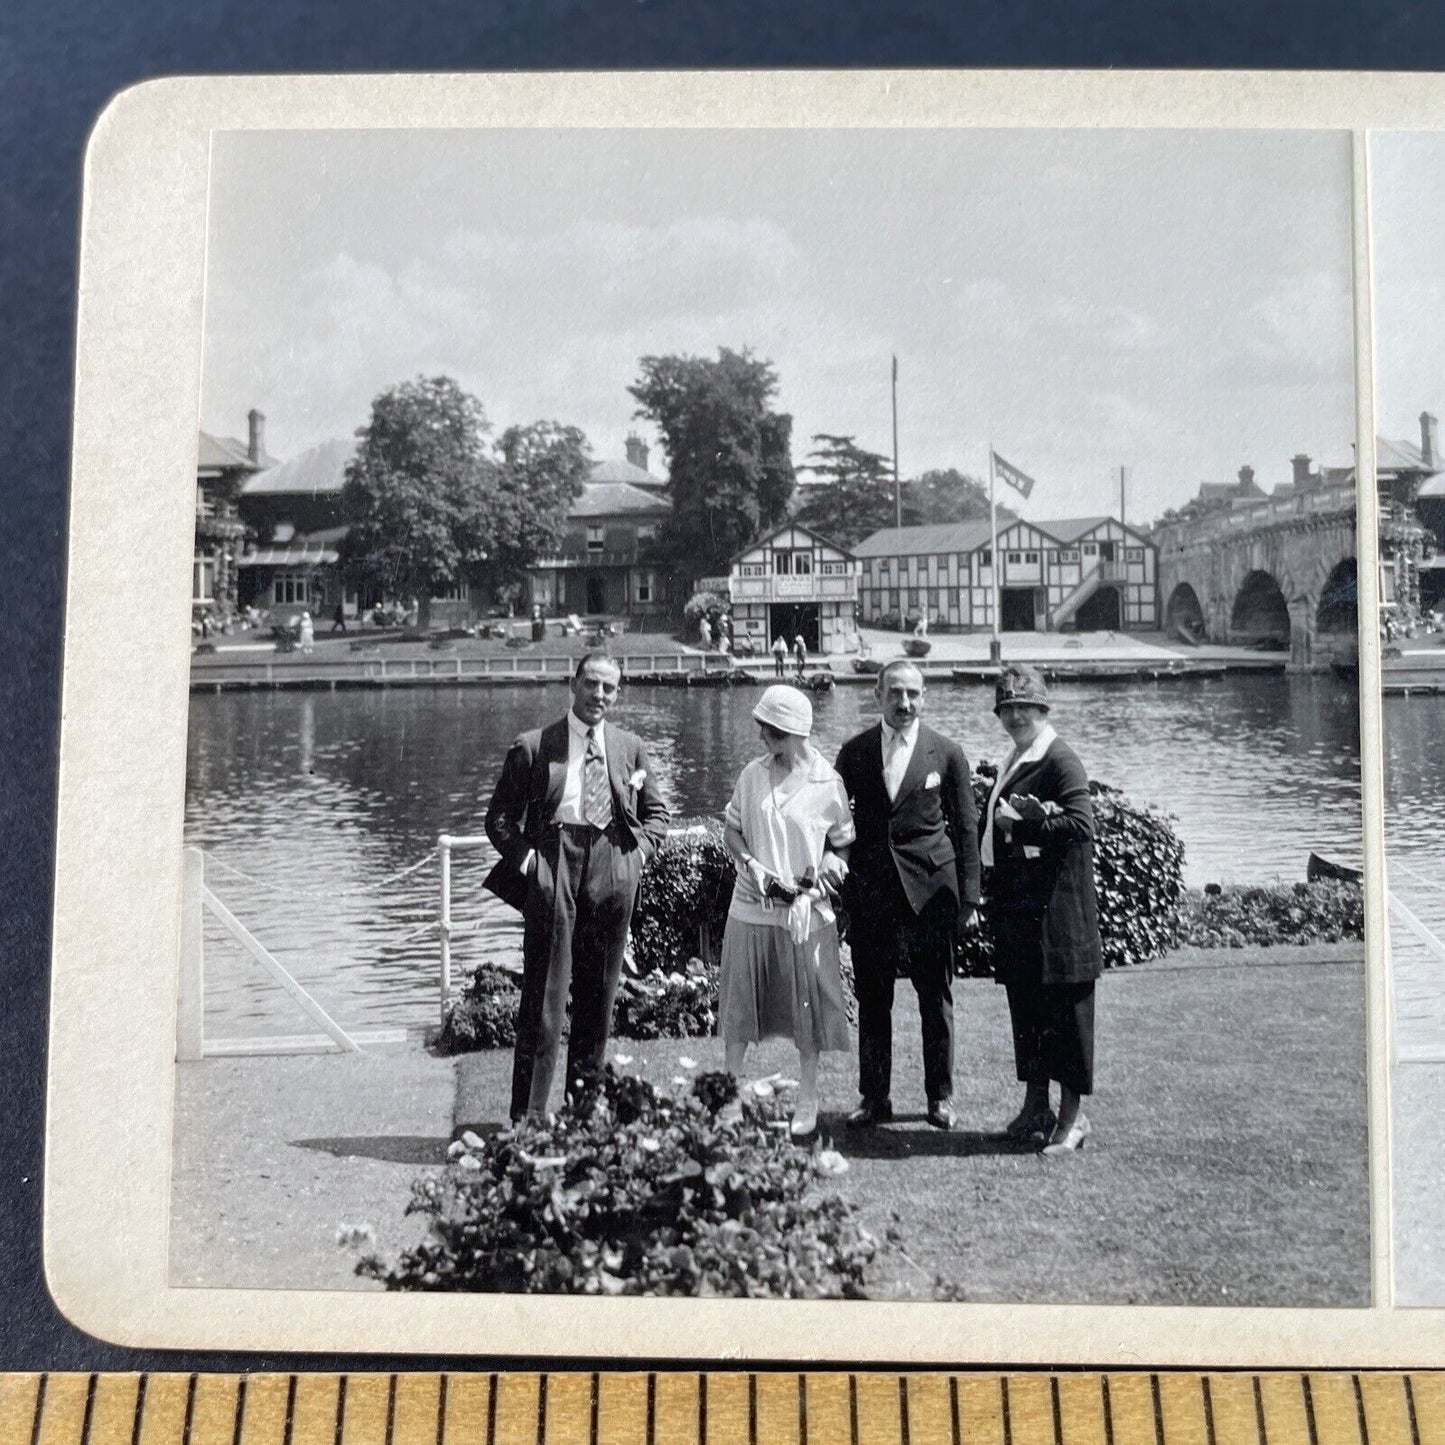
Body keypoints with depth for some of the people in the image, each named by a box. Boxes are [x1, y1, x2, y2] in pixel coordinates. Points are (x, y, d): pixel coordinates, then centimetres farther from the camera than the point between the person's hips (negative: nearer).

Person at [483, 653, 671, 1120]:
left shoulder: (630, 748, 13)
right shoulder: (532, 747, 3)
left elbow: (656, 813, 22)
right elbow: (499, 818, 6)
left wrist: (637, 852, 6)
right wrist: (525, 857, -7)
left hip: (612, 870, 3)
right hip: (552, 861, -3)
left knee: (599, 993, 8)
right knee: (545, 992, -6)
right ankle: (528, 1116, -1)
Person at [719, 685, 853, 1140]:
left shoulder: (826, 783, -6)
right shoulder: (753, 774, 2)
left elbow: (843, 845, 2)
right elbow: (732, 828, 10)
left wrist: (824, 871, -14)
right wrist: (748, 863, -8)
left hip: (804, 912, -3)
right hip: (751, 907, 3)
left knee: (806, 1009, 6)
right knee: (739, 1005, 9)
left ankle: (807, 1106, 20)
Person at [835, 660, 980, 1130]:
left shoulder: (947, 753, 1)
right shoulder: (853, 752, 5)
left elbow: (966, 827, 3)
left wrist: (968, 897, -1)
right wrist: (834, 883, 3)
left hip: (930, 892, -1)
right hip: (869, 892, 1)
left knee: (936, 998, 7)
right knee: (871, 999, 7)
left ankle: (940, 1096, 20)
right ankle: (874, 1098, 19)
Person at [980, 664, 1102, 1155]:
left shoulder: (1061, 760, -11)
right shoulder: (1011, 764, 16)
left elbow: (1081, 825, -21)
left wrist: (1019, 824, -15)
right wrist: (1036, 816, -5)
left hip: (1056, 907, -8)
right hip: (1016, 907, 9)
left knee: (1064, 1009, 0)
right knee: (1025, 1005, 13)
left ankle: (1071, 1115, 8)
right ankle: (1035, 1106, 24)